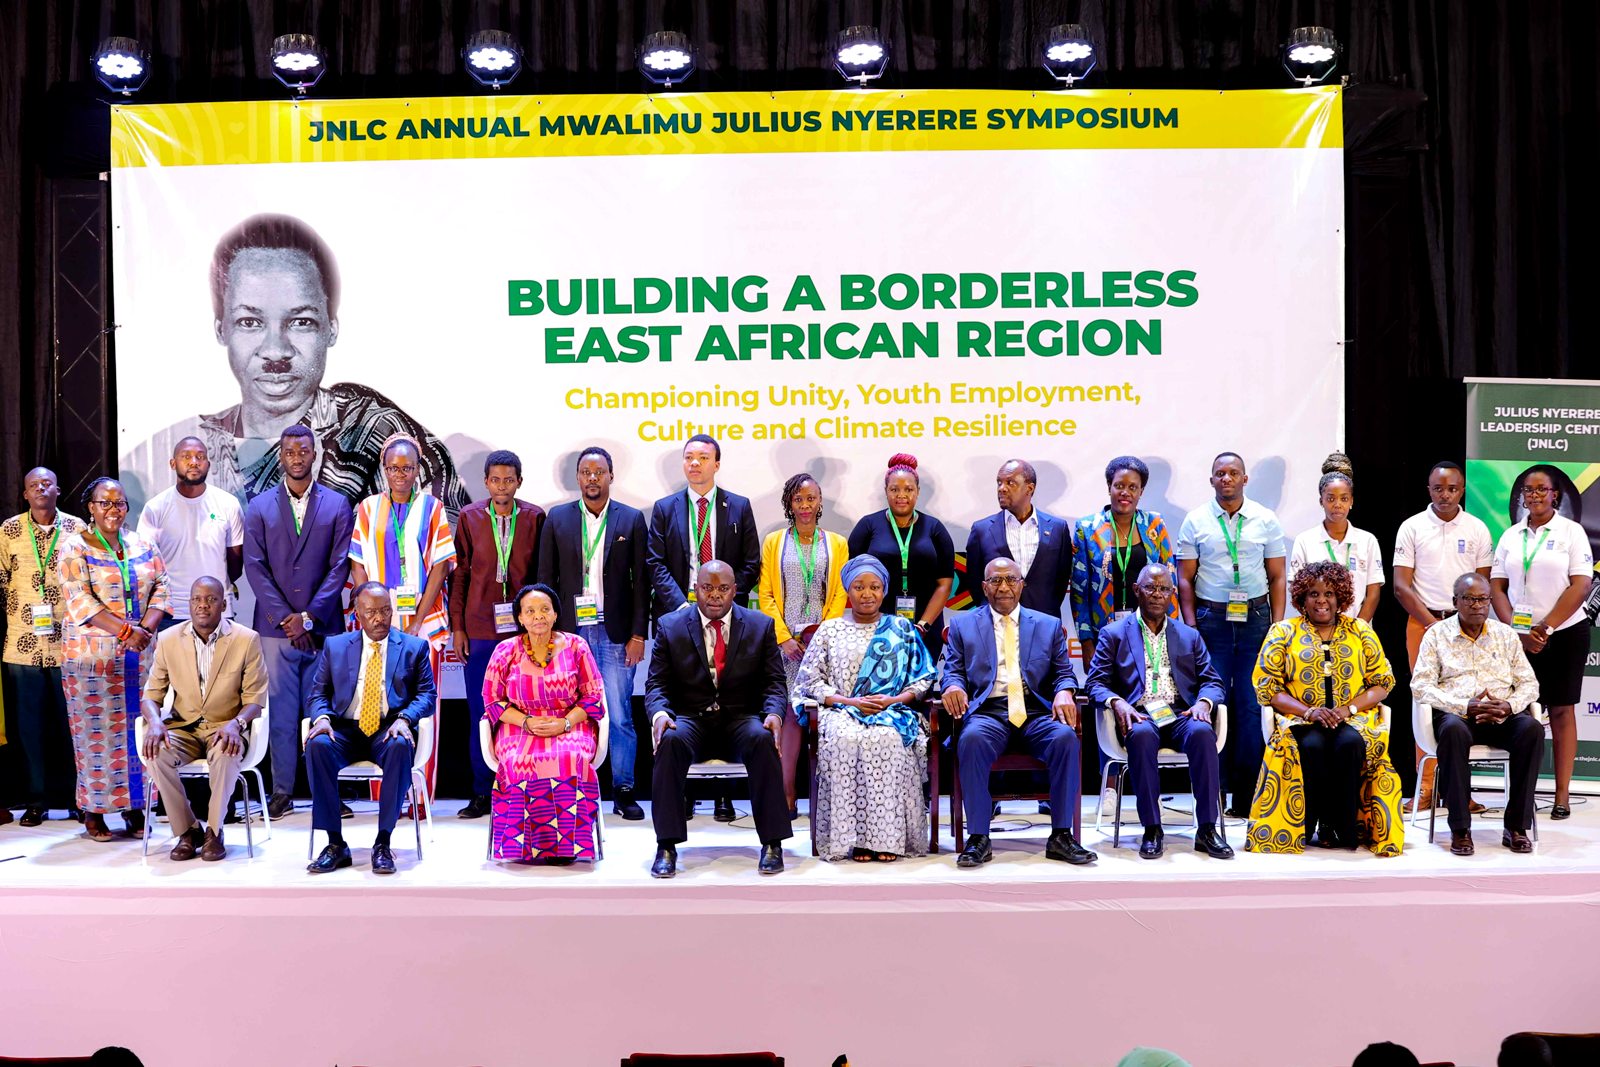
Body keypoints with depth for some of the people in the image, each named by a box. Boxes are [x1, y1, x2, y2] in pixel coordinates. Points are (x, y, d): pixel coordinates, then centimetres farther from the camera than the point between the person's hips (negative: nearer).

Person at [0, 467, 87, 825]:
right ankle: (36, 799, 14)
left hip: (67, 641, -1)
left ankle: (77, 796, 12)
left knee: (70, 719, 3)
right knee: (29, 721, 6)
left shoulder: (77, 527, 3)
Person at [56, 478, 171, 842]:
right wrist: (124, 630, -19)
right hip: (92, 654, -3)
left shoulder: (143, 546, 12)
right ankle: (93, 811, 7)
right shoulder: (74, 549, -1)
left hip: (140, 654, 3)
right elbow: (78, 598, -11)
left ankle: (134, 806, 12)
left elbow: (161, 587, 6)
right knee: (97, 730, -1)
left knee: (138, 728, 4)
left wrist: (145, 627, -11)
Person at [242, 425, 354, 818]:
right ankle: (282, 791, 10)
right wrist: (285, 617, -8)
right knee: (281, 709, 3)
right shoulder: (259, 507, 8)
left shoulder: (337, 506, 6)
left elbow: (340, 566, 0)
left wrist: (309, 616, -8)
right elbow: (255, 567, 2)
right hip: (275, 625, 1)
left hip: (323, 626, -1)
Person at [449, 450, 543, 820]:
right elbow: (459, 574, 7)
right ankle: (482, 793, 13)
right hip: (480, 629, 1)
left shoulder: (535, 517, 4)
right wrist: (457, 626, 3)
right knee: (480, 713, 4)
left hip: (523, 628, 0)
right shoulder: (469, 517, 5)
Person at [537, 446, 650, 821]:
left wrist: (638, 634, -2)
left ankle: (624, 792, 11)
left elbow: (641, 581, 4)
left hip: (615, 633, -1)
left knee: (620, 717, 0)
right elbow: (546, 579, 7)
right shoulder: (557, 518, 7)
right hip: (570, 632, 1)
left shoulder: (632, 519, 5)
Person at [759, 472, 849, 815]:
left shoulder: (836, 543, 11)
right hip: (785, 641, 0)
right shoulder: (774, 542, 9)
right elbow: (766, 596, 4)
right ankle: (787, 796, -1)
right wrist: (784, 637, -6)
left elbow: (839, 595, 6)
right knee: (791, 712, -4)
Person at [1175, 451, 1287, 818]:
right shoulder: (1195, 521, 5)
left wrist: (1277, 625, 0)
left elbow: (1277, 577, 8)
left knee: (1251, 705, -2)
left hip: (1255, 615, 1)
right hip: (1211, 618, -1)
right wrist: (1190, 625, -4)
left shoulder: (1266, 520, 7)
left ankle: (1247, 797, 4)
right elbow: (1185, 578, 5)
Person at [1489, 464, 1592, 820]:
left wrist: (1545, 629, -14)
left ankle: (1562, 794, 6)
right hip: (1519, 637, 3)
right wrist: (1516, 630, -5)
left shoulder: (1571, 532, -1)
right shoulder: (1511, 536, 9)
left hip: (1564, 634, -3)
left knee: (1561, 711, 2)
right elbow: (1496, 586, 7)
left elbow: (1581, 586, -8)